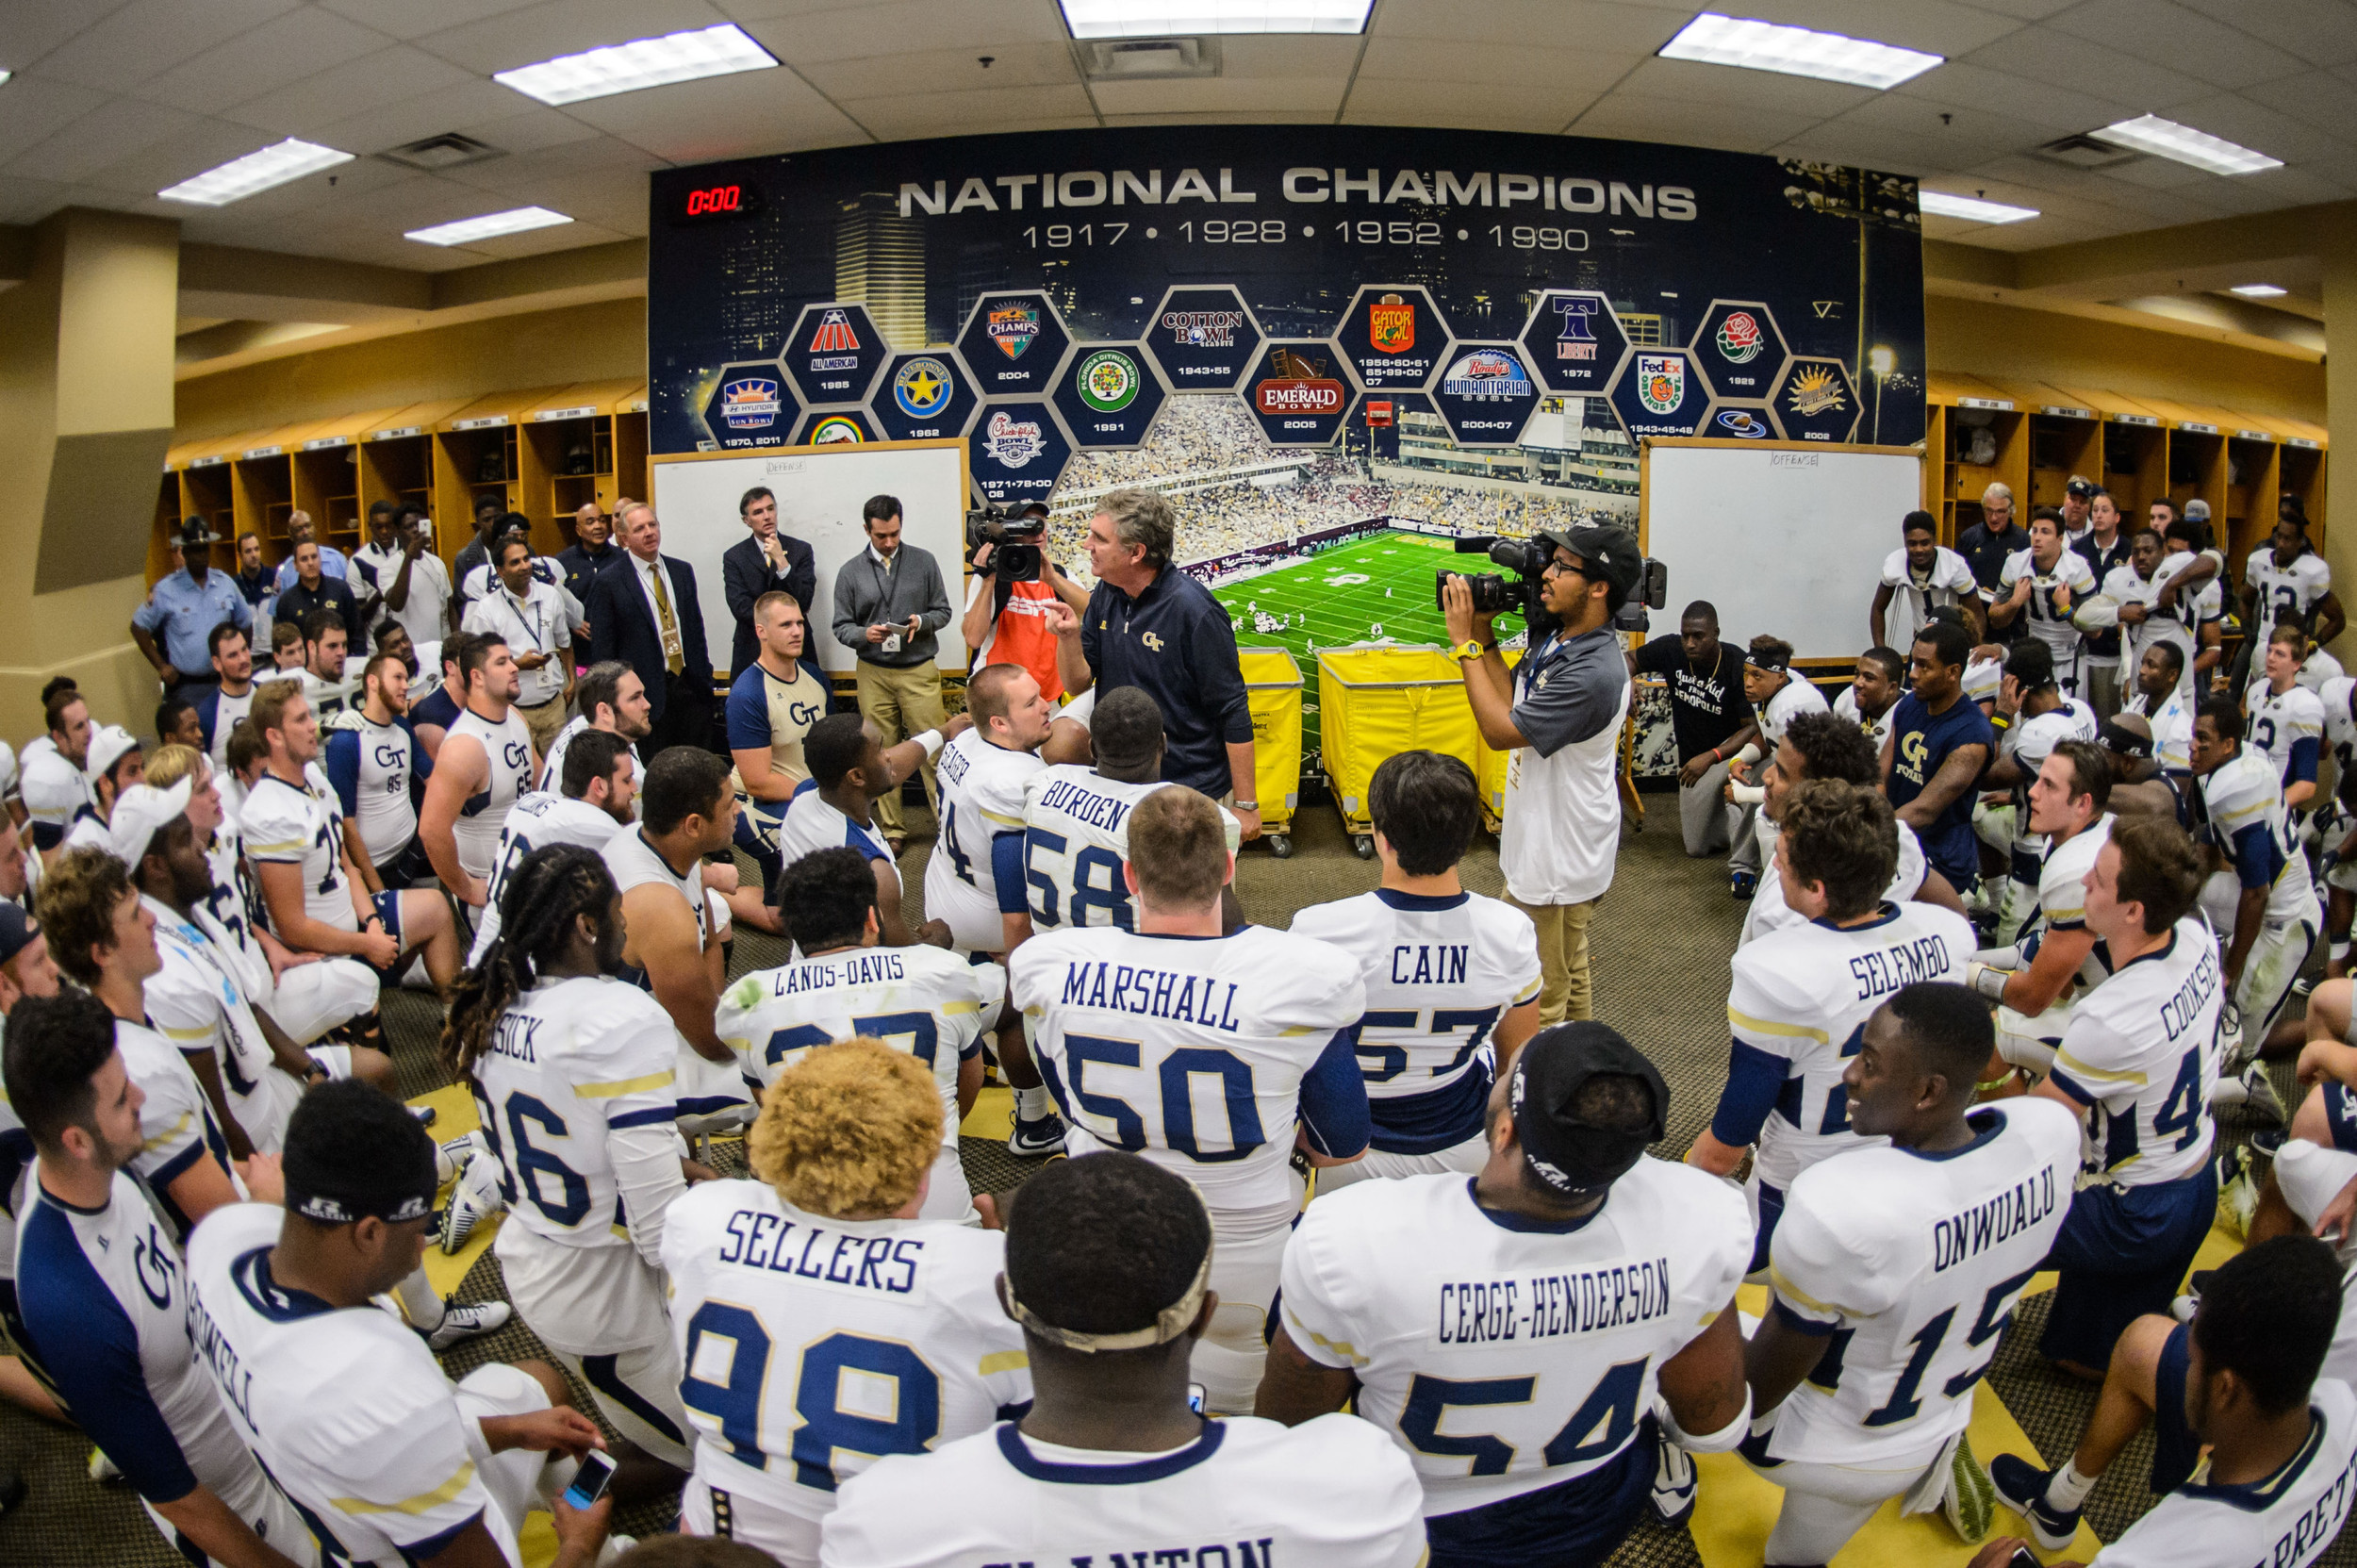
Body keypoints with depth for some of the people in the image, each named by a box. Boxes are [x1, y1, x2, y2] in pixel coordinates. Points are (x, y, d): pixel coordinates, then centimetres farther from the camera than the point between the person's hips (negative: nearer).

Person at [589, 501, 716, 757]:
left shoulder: (682, 571, 12)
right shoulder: (608, 582, -4)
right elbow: (602, 650, -4)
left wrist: (706, 676, 12)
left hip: (692, 688, 5)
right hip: (647, 695, -5)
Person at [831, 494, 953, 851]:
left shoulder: (924, 561, 4)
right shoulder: (850, 572, 5)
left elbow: (943, 610, 7)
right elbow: (841, 626, 6)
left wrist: (922, 622, -14)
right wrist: (864, 634, -15)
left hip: (919, 670, -1)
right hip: (873, 673, 1)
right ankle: (891, 829, 15)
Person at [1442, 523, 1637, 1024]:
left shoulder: (1593, 673, -29)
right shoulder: (1557, 641, 3)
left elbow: (1500, 730, -25)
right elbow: (1511, 700, 9)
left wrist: (1465, 643, -20)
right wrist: (1484, 633, -1)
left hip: (1557, 863, -11)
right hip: (1547, 843, 11)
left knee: (1540, 1001, 3)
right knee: (1570, 973, 26)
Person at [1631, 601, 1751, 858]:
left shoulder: (1738, 667, -25)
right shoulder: (1671, 649, -15)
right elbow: (1631, 660, 2)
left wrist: (1710, 757, -37)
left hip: (1726, 752, -4)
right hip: (1690, 755, 5)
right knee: (1696, 848, 9)